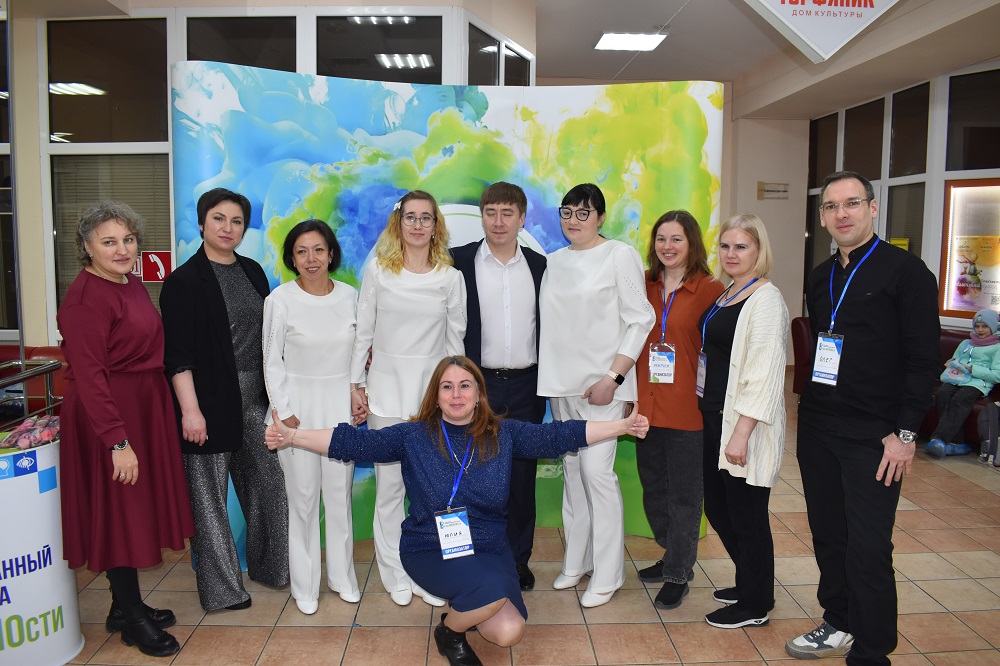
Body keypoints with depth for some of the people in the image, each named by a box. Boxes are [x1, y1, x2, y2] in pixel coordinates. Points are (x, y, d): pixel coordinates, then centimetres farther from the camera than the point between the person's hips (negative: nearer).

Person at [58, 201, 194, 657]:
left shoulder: (131, 284, 9)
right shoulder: (85, 298, -18)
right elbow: (88, 376, -21)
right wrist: (118, 441, -22)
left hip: (144, 409, 9)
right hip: (107, 417, -9)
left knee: (138, 510, 17)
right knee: (119, 513, 3)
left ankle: (126, 605, 33)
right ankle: (132, 620, 19)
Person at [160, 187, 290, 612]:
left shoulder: (252, 272, 11)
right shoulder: (183, 281, -6)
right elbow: (177, 354, -11)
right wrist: (190, 409, -18)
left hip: (255, 397, 6)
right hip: (210, 401, -6)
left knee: (268, 483, 12)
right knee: (209, 493, 3)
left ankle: (269, 565, 32)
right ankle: (221, 587, 18)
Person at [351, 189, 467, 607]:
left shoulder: (450, 277, 3)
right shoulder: (377, 270, 1)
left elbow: (456, 338, 6)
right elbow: (363, 331, 4)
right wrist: (355, 384, 1)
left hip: (433, 390, 1)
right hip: (387, 388, 0)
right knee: (390, 484, 6)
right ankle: (395, 575, 22)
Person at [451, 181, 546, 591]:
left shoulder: (539, 266, 6)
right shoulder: (459, 262, -2)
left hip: (525, 387, 2)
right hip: (478, 385, -2)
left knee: (522, 477, 8)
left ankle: (518, 561, 23)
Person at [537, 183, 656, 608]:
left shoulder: (620, 256, -5)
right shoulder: (554, 262, 12)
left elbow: (640, 320, -8)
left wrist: (613, 377, -15)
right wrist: (549, 376, 7)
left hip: (601, 382, -6)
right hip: (561, 381, 6)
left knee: (597, 469, -9)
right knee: (572, 470, 12)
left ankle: (606, 574, 5)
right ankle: (576, 561, 25)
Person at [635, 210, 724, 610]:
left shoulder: (710, 290, -8)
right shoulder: (645, 286, 6)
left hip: (688, 408, -5)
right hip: (648, 406, 5)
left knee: (683, 494, 7)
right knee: (653, 488, 17)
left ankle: (677, 575, 23)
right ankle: (674, 556, 38)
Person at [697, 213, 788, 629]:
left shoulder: (765, 299, -14)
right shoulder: (724, 296, 13)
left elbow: (764, 374, -20)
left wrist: (741, 433, -22)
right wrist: (713, 418, 14)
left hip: (744, 426, -9)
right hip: (715, 419, 9)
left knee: (746, 515, 4)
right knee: (717, 508, 16)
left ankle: (755, 605, 22)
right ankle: (749, 584, 36)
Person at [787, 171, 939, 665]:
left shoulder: (905, 271, -7)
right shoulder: (820, 278, 12)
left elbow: (924, 359, -11)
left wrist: (904, 432, -15)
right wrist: (811, 409, 14)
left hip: (874, 436, -6)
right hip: (817, 430, 6)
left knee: (868, 549, -3)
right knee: (828, 536, 15)